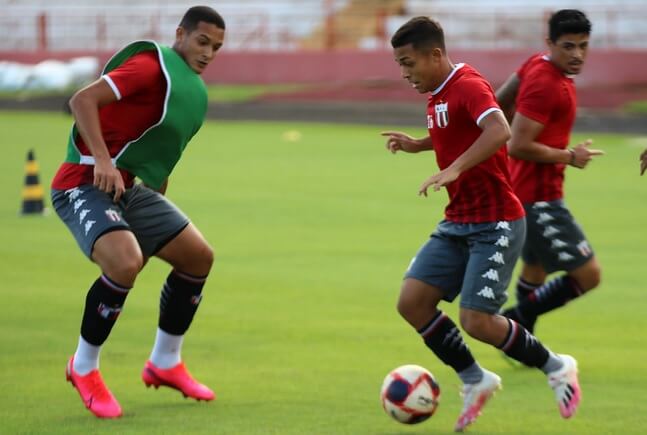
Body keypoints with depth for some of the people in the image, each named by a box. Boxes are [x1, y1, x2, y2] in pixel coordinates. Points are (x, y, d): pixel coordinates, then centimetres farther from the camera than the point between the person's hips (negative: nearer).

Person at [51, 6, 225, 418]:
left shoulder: (195, 90, 14)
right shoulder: (154, 67, -16)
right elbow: (83, 100, -25)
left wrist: (158, 208, 23)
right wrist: (102, 160, -34)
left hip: (129, 188, 10)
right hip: (84, 184, -10)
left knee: (199, 256, 8)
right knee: (125, 262, -31)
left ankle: (165, 363, 24)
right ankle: (84, 368, -10)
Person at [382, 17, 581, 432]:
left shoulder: (468, 85, -17)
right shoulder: (438, 95, 12)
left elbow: (499, 130, -36)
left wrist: (454, 168, -44)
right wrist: (417, 145, 19)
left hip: (496, 225, -9)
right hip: (457, 224, 9)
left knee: (478, 322, -13)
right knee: (412, 301, -5)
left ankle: (556, 367, 11)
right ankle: (475, 381, 11)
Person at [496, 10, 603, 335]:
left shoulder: (536, 65, 5)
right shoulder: (545, 85, -24)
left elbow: (500, 102, 16)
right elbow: (518, 147, -26)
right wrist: (569, 157, -16)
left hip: (535, 194, 11)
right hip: (538, 198, -11)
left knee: (535, 270, 24)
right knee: (587, 275, -10)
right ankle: (513, 324, -2)